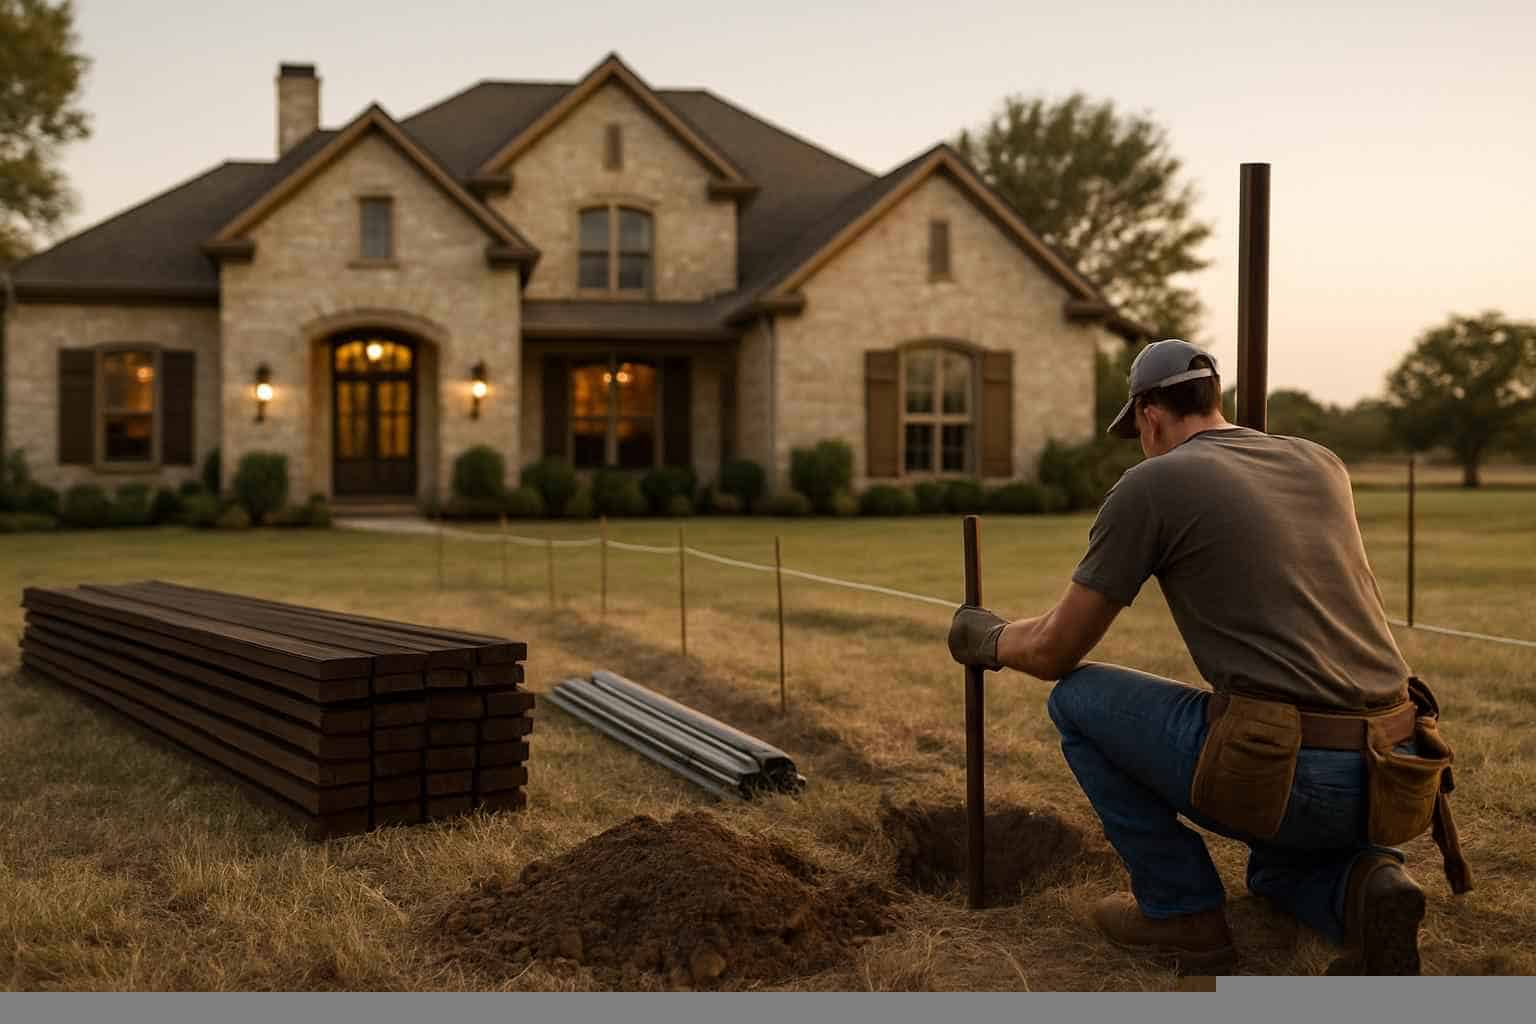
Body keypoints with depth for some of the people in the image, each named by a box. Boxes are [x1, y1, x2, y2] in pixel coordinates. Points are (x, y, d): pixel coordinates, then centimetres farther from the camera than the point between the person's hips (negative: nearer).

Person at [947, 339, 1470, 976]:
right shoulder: (1321, 465, 18)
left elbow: (1053, 653, 6)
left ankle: (1180, 910, 14)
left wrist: (986, 638, 28)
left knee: (1076, 700, 15)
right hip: (1387, 776, 7)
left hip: (1277, 773, -7)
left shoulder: (1149, 485, 0)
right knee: (1277, 871, 40)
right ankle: (1360, 891, 3)